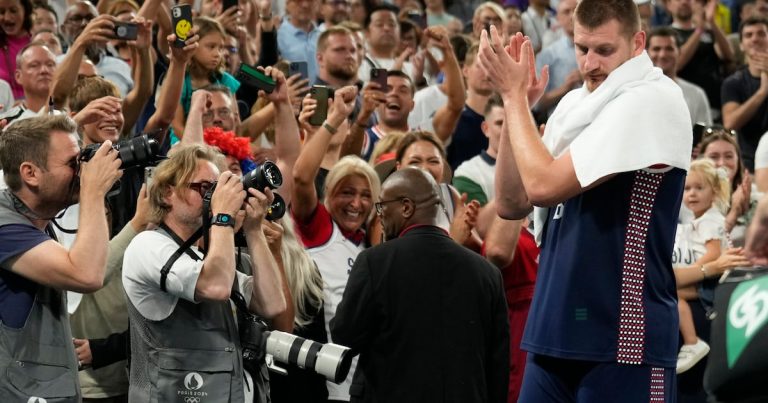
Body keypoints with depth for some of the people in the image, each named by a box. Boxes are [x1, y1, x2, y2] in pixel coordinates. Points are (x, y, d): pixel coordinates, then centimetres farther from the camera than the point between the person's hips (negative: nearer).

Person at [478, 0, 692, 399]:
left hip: (623, 338, -8)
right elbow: (511, 204, 11)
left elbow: (544, 185, -18)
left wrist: (514, 94, -6)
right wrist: (518, 104, 1)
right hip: (556, 330, 8)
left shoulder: (652, 101, -12)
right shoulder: (574, 104, 13)